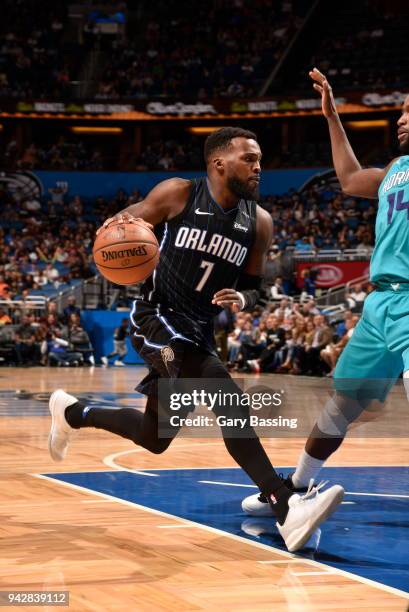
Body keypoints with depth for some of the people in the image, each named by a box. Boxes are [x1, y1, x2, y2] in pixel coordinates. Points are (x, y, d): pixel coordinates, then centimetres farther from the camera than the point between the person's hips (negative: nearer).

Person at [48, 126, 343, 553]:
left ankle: (71, 413, 39)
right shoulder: (177, 194, -9)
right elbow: (125, 224, 0)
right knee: (230, 402, -27)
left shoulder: (259, 222, 2)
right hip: (157, 315, -7)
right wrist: (118, 227, -24)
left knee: (155, 437, 14)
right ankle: (286, 506, -31)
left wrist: (242, 299, -13)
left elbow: (253, 289, 11)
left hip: (198, 329, 7)